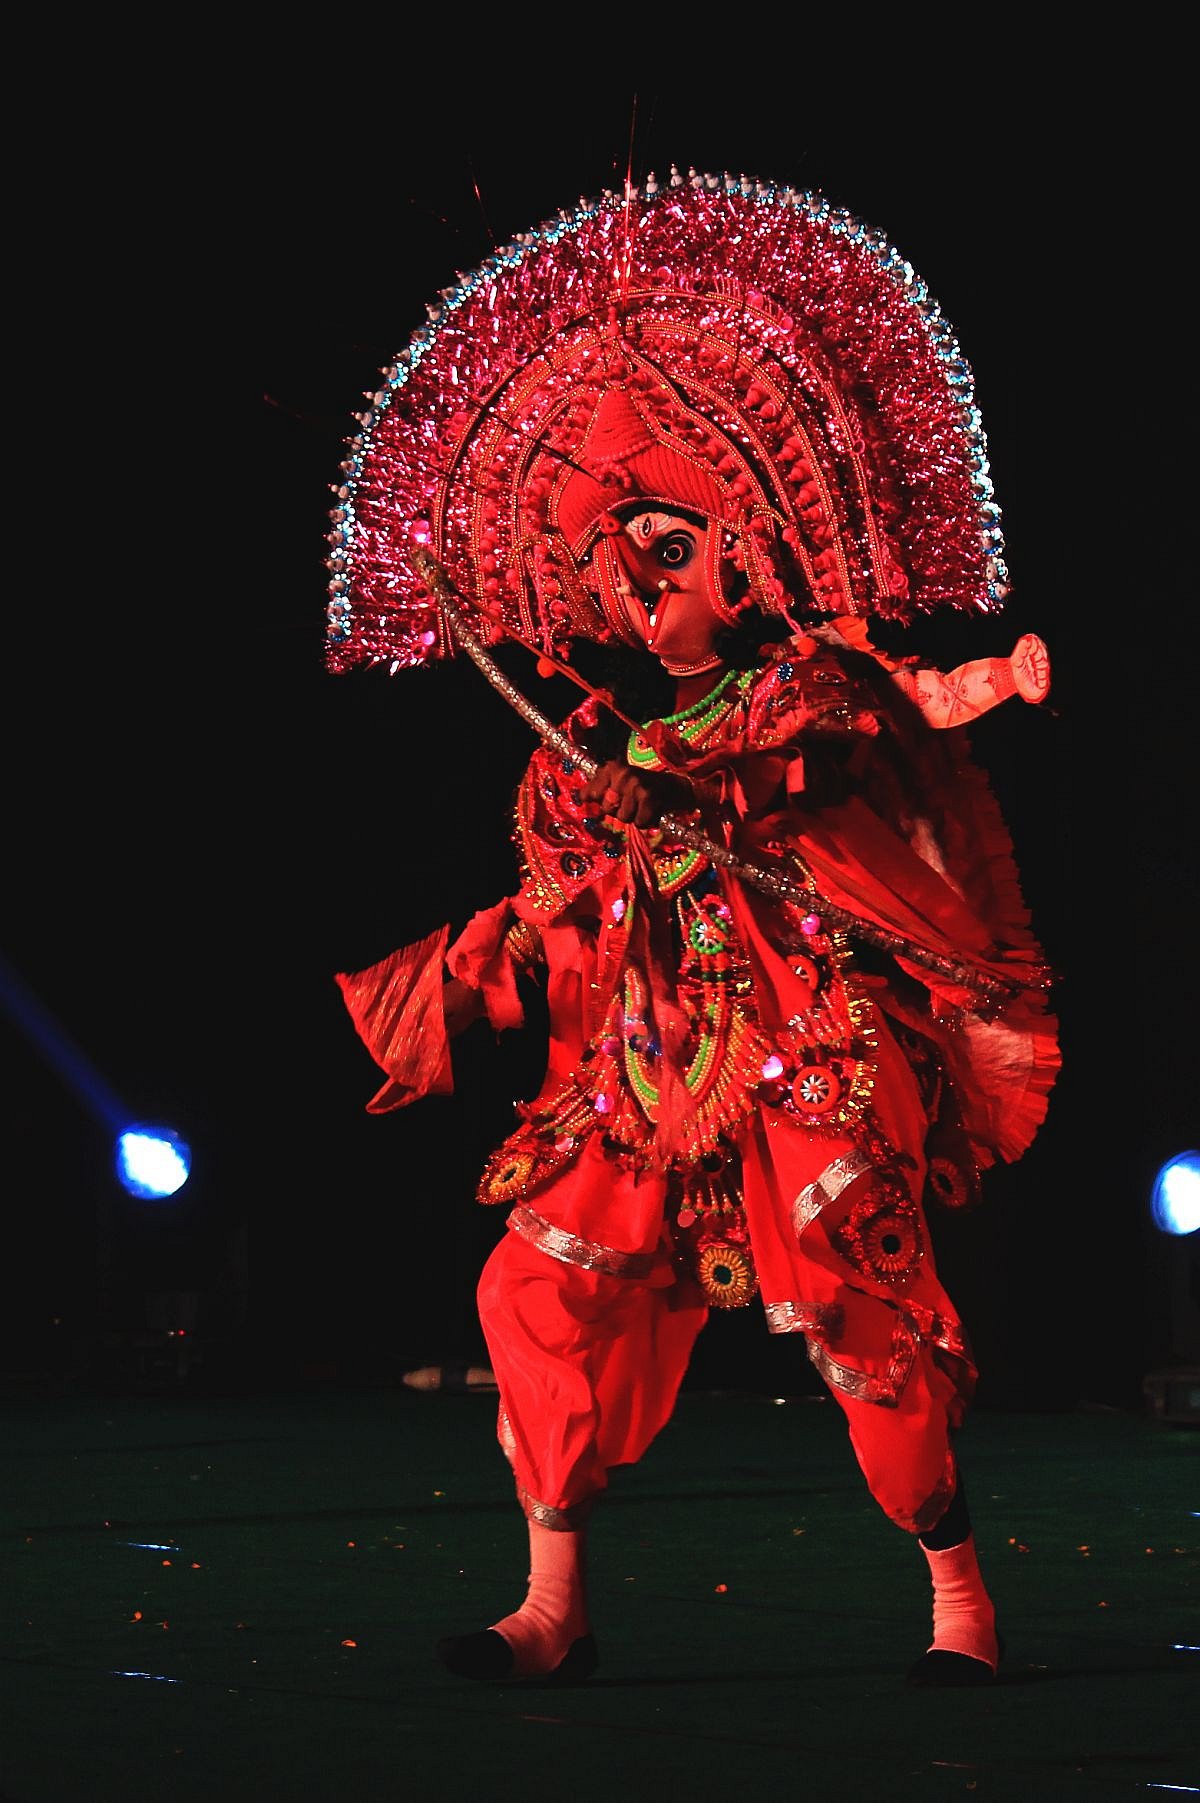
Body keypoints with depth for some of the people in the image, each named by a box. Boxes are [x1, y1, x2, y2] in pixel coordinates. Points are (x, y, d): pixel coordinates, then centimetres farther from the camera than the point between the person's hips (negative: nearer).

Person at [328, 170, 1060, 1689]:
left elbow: (916, 702, -16)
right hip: (652, 1071, 5)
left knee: (861, 1308, -11)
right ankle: (555, 1607, 1)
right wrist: (429, 981, 16)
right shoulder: (600, 744, 15)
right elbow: (561, 913, 19)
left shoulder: (812, 681, 2)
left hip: (806, 1054, -5)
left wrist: (989, 686, -35)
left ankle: (960, 1592, 5)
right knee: (542, 1284, -6)